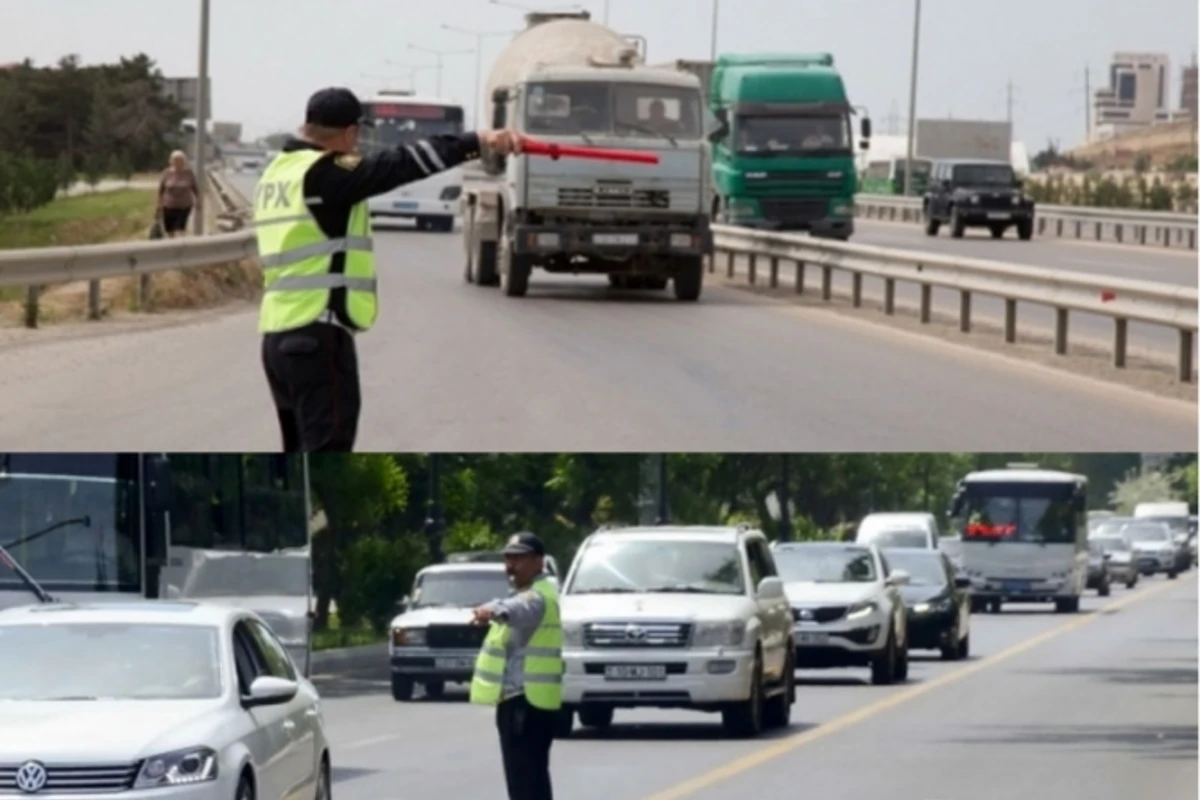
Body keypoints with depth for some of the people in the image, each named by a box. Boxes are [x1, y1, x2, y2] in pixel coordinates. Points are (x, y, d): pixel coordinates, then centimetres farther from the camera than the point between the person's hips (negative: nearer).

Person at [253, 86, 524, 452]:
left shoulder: (277, 172, 15)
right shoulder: (325, 174, -12)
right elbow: (401, 165, -19)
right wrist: (478, 141, -22)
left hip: (280, 334, 9)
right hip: (317, 338, -9)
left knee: (304, 455, 17)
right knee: (326, 452, -10)